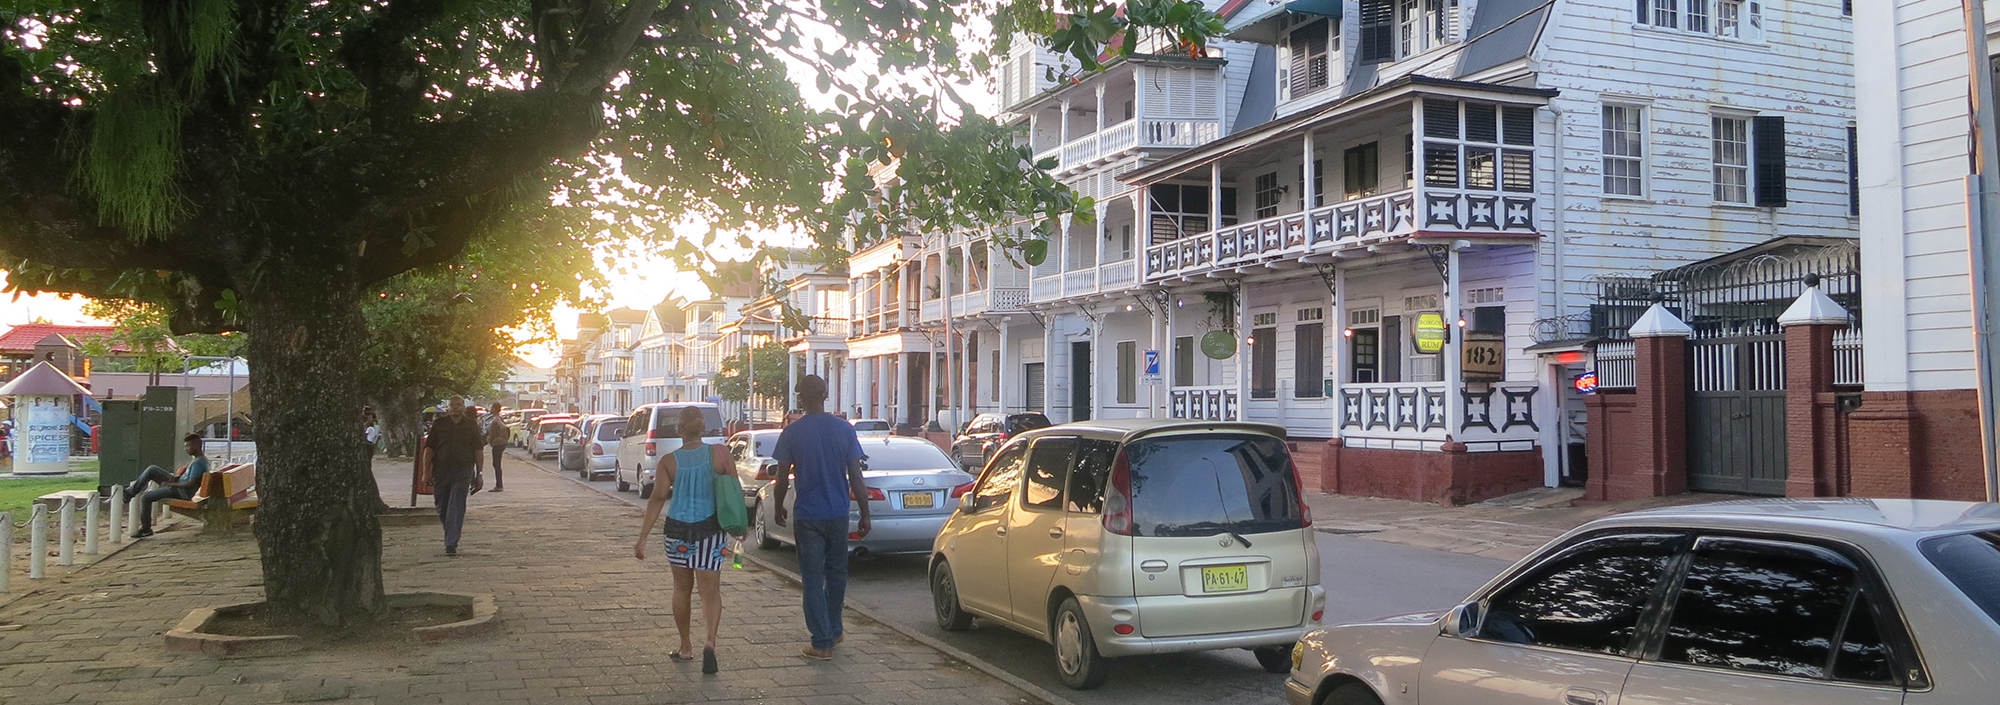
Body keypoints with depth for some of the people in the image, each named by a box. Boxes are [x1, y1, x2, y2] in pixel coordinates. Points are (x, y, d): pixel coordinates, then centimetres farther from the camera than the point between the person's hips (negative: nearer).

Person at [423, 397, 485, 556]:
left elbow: (478, 450, 8)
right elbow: (429, 448, 5)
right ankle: (451, 537, 32)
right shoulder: (439, 424, 5)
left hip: (462, 472, -2)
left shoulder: (471, 425, 5)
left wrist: (479, 473, 4)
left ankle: (451, 544, -11)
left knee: (456, 508, -10)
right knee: (442, 507, 11)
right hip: (441, 471, 2)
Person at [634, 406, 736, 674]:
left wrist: (642, 538, -6)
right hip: (710, 529, -1)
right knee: (710, 590, 3)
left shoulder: (669, 461, -5)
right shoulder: (718, 453, -6)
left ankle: (685, 647, 26)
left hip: (678, 530, 1)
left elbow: (658, 499, -9)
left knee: (682, 588, 18)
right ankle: (710, 641, -19)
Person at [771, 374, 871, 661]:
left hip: (807, 516, -2)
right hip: (838, 515, 2)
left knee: (813, 579, 2)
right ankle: (833, 631, 30)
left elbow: (782, 477, -3)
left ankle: (822, 643, 0)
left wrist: (778, 507, 13)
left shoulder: (792, 432, -7)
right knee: (836, 574, 19)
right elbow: (855, 477, -3)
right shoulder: (844, 429, -3)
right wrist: (865, 515, 3)